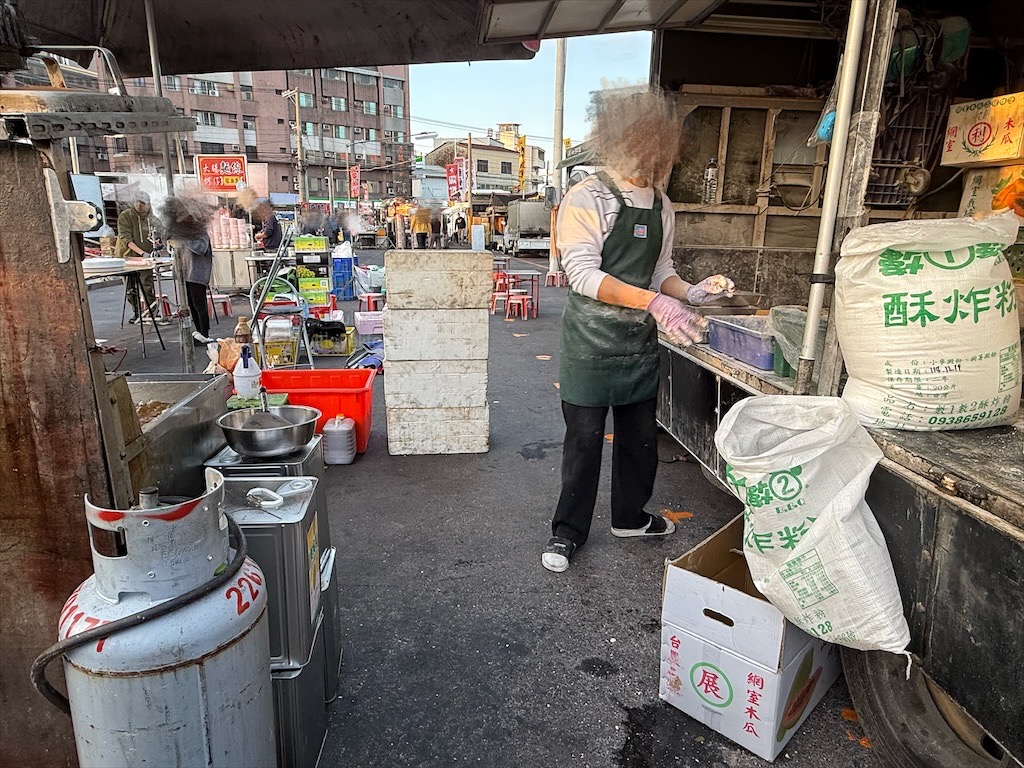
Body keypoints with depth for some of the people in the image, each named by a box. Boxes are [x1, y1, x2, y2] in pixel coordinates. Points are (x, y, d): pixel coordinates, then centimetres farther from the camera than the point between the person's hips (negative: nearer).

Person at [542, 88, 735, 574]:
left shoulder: (660, 206, 9)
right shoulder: (586, 199, -12)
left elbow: (660, 271, 15)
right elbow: (583, 273, -22)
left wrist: (690, 293, -6)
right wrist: (654, 301, -30)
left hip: (641, 343, 6)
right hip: (591, 345, -6)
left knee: (641, 434, 15)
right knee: (584, 438, 4)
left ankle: (630, 516, 36)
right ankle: (568, 532, 21)